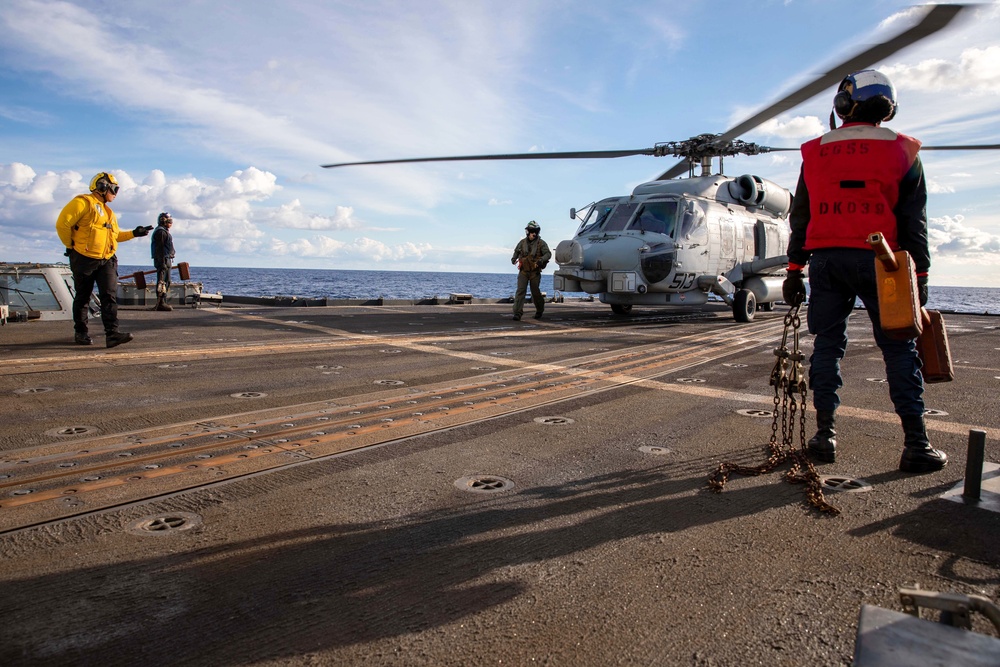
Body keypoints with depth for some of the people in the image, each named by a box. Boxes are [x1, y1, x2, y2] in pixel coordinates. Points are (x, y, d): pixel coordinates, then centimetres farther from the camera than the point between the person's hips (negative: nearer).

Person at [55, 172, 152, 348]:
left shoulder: (109, 212, 19)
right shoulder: (83, 203, -6)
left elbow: (115, 235, 25)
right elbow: (62, 224, -11)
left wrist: (134, 233, 14)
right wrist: (70, 245, -5)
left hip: (107, 260, 6)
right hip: (84, 259, -6)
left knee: (110, 295, -9)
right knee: (82, 297, 6)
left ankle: (112, 333, -16)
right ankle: (81, 333, 18)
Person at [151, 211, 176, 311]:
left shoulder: (165, 232, 23)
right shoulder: (161, 232, -11)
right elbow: (159, 248, -19)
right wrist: (163, 263, -24)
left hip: (166, 260, 11)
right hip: (163, 260, -11)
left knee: (166, 282, 12)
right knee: (162, 282, -11)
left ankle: (162, 303, 16)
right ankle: (161, 303, -12)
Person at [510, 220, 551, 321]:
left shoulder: (541, 243, -5)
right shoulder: (522, 242, 5)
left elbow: (548, 254, -17)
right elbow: (517, 251, 24)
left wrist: (541, 260, -34)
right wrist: (514, 258, 5)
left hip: (535, 272, -2)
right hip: (523, 272, 2)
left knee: (535, 292, 7)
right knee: (520, 291, -11)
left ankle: (539, 310, 32)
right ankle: (517, 313, -15)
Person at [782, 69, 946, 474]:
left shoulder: (814, 152, 11)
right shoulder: (901, 151, 7)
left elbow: (800, 216, 10)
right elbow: (913, 221, 3)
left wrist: (795, 270, 13)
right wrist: (920, 274, 6)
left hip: (825, 259, 2)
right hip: (878, 259, -1)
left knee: (827, 344, 7)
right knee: (899, 349, 3)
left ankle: (825, 435, 7)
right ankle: (916, 444, 3)